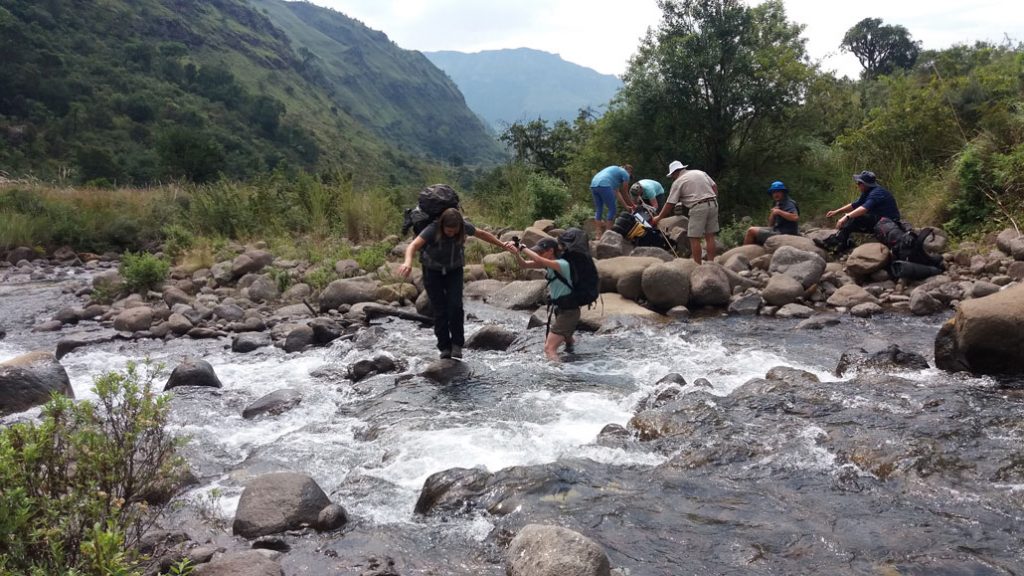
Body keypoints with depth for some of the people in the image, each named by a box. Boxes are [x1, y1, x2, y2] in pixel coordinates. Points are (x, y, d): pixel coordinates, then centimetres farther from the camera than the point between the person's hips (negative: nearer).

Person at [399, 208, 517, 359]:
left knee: (455, 306, -14)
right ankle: (444, 347, 10)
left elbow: (482, 234, -1)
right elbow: (413, 246, -45)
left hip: (454, 270, 2)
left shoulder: (464, 227, -21)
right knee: (440, 310, -5)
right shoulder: (432, 230, -31)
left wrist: (502, 245, 6)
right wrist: (408, 262, -65)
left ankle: (457, 344, 3)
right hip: (433, 271, -2)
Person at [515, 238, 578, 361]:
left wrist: (524, 249, -22)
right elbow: (524, 265, 3)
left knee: (549, 348, -19)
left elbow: (538, 259, -35)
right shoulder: (548, 265, 5)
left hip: (568, 311, -10)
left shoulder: (562, 264, -21)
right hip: (561, 310, 10)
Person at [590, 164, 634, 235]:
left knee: (598, 210, 14)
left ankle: (599, 234, 15)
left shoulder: (615, 170, 35)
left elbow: (616, 191, 32)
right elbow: (624, 194, 14)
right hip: (604, 185, -8)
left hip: (593, 185, 8)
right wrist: (632, 205, 27)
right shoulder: (625, 174, 12)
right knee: (612, 209, 2)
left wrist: (626, 205, 32)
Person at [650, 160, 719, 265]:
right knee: (710, 236, 11)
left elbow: (669, 204, 3)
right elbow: (715, 187, 13)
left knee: (694, 238, 0)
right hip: (713, 204, 7)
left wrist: (658, 218, 11)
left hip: (699, 207, -7)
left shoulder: (678, 182, 3)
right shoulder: (700, 172, 18)